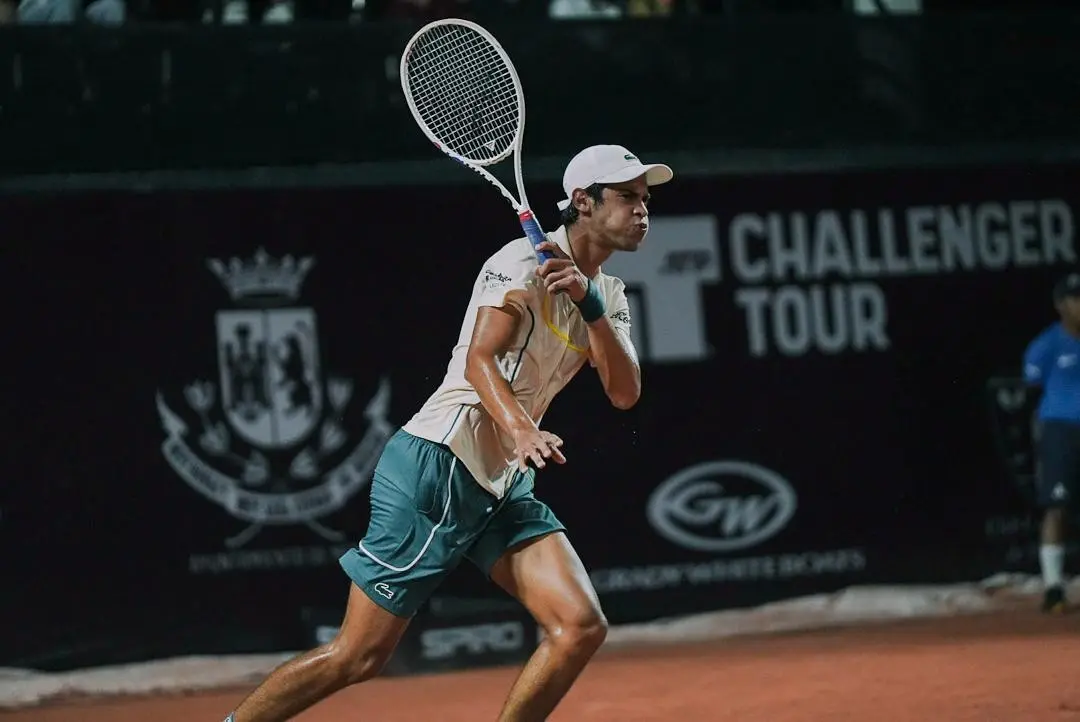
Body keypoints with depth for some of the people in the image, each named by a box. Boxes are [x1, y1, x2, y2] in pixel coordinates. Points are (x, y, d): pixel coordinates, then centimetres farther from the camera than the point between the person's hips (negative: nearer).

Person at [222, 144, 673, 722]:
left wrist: (587, 303, -15)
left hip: (503, 483, 8)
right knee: (357, 657, -6)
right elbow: (479, 359, -23)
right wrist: (521, 431, -41)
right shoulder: (524, 262, -11)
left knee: (581, 627, -11)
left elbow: (624, 392, -1)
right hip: (437, 466, -8)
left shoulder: (608, 297, 12)